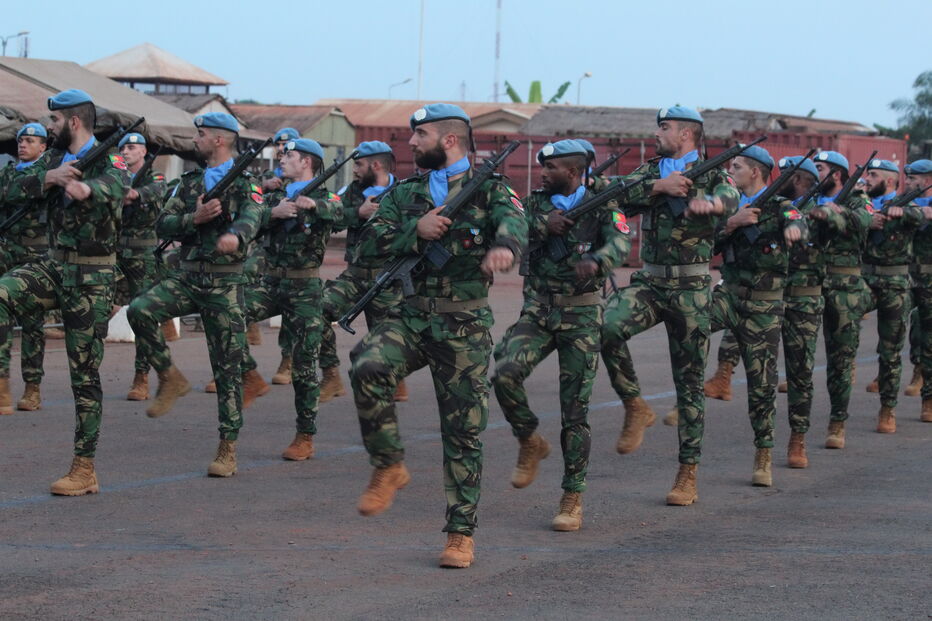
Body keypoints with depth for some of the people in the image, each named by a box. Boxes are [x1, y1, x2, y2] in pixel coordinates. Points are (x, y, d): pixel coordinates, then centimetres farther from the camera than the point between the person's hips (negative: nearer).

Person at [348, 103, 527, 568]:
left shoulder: (487, 188, 2)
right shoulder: (405, 193, 14)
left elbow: (513, 220, -20)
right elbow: (370, 243, 4)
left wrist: (503, 246, -44)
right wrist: (416, 230, -15)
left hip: (464, 325, -3)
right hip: (410, 315, 3)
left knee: (463, 433, 0)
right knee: (368, 367, -27)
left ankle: (461, 534, 10)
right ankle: (389, 467, -10)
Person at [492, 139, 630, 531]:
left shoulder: (601, 208, -3)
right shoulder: (535, 204, 8)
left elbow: (620, 243, -22)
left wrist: (596, 261, -43)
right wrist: (543, 226, -21)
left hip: (581, 316, -3)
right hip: (537, 311, 3)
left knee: (575, 410, -2)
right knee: (506, 374, -22)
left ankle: (573, 499, 7)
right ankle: (530, 443, 6)